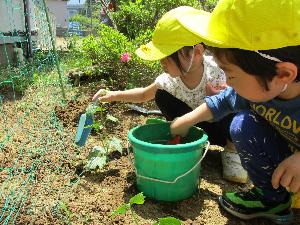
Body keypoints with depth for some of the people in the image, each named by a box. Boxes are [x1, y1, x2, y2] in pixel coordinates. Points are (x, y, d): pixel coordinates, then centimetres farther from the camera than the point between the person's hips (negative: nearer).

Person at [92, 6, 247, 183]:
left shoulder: (217, 70, -32)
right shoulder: (169, 80, -18)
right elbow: (144, 94, 1)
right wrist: (113, 95, -8)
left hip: (230, 128, -3)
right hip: (203, 128, 4)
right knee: (161, 96, -14)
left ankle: (232, 150, -8)